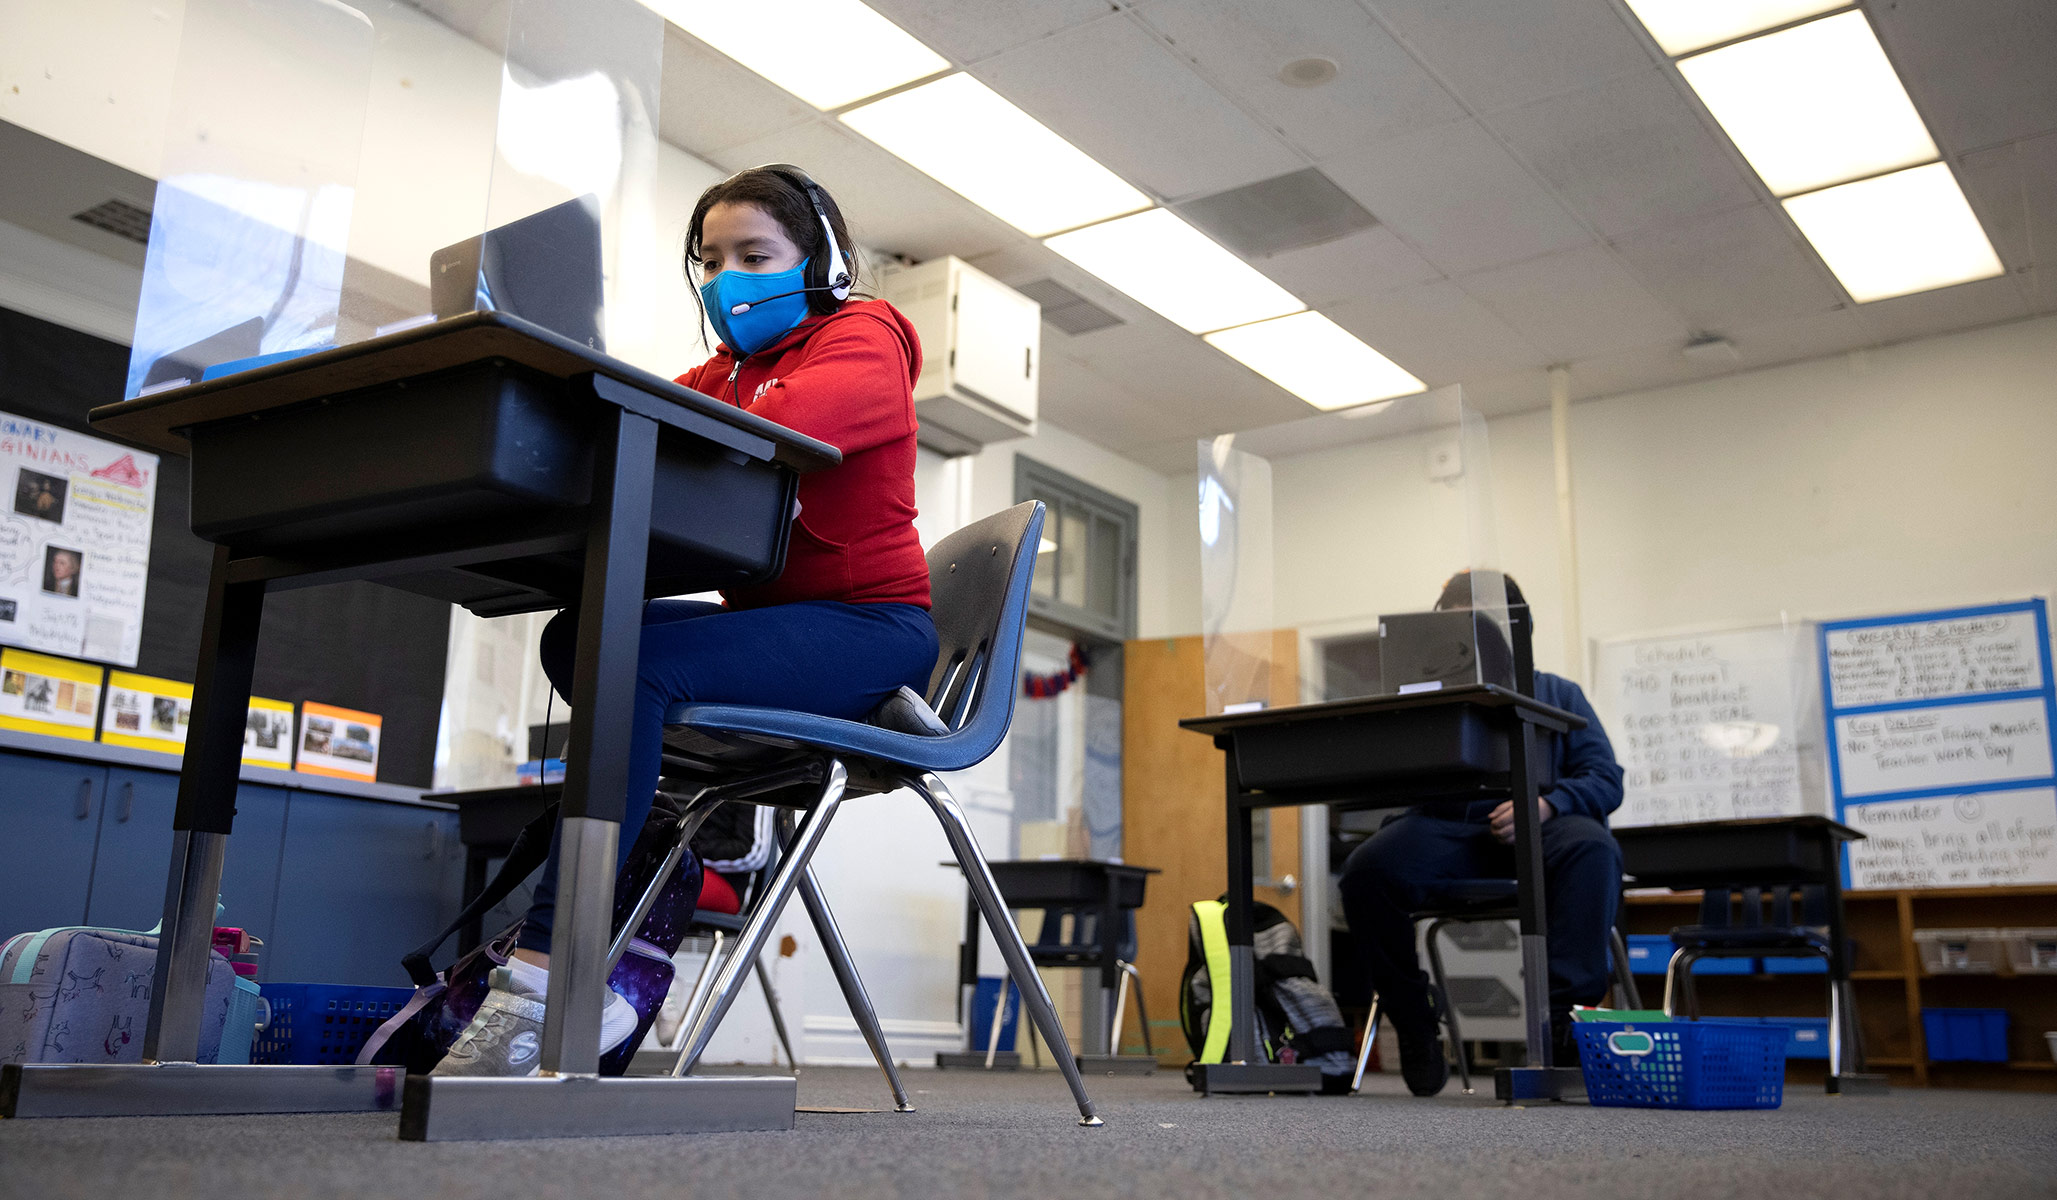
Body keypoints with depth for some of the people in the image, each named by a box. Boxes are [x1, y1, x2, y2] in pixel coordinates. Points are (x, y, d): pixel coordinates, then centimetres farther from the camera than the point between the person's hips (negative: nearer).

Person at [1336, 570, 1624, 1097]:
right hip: (1448, 830, 1)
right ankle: (1414, 1024, -13)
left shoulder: (1557, 694, 24)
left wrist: (1546, 802, -11)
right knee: (1367, 869, -30)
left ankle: (1563, 1015, -34)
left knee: (1592, 847, -36)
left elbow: (1606, 779, 11)